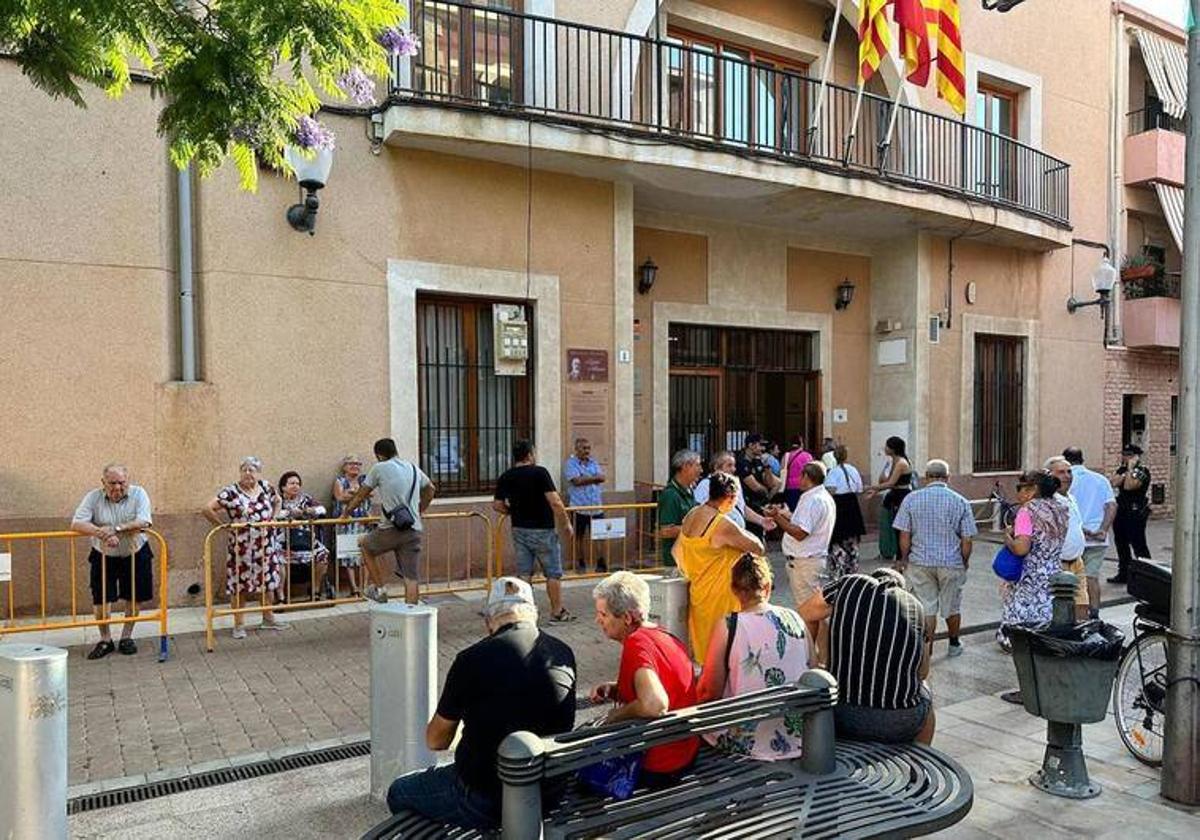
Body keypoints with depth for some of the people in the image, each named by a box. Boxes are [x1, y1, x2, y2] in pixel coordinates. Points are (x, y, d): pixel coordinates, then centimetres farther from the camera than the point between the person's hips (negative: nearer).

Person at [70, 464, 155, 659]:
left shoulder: (138, 493, -12)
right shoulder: (93, 497, -10)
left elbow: (143, 522, -25)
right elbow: (76, 524, -21)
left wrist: (116, 529, -37)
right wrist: (102, 533, -36)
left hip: (135, 554, 0)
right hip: (103, 556, 0)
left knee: (134, 598, 6)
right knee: (100, 599, 0)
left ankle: (126, 637, 25)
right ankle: (105, 640, 19)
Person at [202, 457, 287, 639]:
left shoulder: (266, 487, 4)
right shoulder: (231, 492, -10)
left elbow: (278, 501, 23)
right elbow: (207, 509, -14)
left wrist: (274, 517, 9)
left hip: (266, 545, 4)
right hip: (241, 546, -4)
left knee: (268, 579, 11)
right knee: (238, 583, 2)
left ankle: (268, 618, 27)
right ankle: (238, 624, 14)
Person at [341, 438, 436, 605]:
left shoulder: (379, 468, 1)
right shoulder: (413, 468, 16)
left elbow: (360, 495, 8)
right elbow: (431, 490, 29)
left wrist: (346, 512, 23)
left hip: (391, 529, -4)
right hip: (415, 530, 4)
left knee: (364, 543, 26)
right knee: (412, 578, 5)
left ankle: (379, 589, 24)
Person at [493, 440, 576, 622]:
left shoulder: (505, 477, 3)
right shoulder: (539, 472, -14)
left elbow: (497, 505, 4)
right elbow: (555, 502, -18)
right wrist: (566, 524, -8)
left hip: (519, 530, 5)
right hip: (542, 530, -5)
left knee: (524, 573, 10)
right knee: (553, 573, 7)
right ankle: (557, 611, 15)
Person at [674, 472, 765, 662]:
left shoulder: (691, 515, 3)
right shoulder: (723, 525, -23)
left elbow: (677, 551, 13)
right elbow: (757, 548, -15)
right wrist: (743, 533, 1)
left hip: (697, 592, 8)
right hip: (718, 596, -8)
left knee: (702, 642, 19)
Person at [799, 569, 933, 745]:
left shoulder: (850, 584, 3)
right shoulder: (914, 604, 7)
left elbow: (799, 618, 12)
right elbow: (923, 671, 13)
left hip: (841, 717, 0)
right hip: (898, 723, 0)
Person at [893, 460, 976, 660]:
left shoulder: (911, 499, -5)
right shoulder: (961, 502, -5)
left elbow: (904, 535, -5)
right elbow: (966, 540, -4)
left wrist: (904, 559, 8)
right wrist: (965, 561, 12)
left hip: (920, 562, -1)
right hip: (952, 563, 1)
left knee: (926, 608, 6)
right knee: (952, 607, 18)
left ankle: (926, 650, 7)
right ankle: (954, 645, 36)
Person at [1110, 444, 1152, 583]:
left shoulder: (1142, 471, -10)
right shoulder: (1122, 469, 12)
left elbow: (1129, 486, -24)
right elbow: (1113, 483, -4)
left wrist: (1131, 468, -17)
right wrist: (1124, 472, -11)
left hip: (1135, 513, -8)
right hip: (1121, 512, 8)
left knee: (1138, 546, -7)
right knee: (1121, 544, 14)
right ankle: (1123, 574, 23)